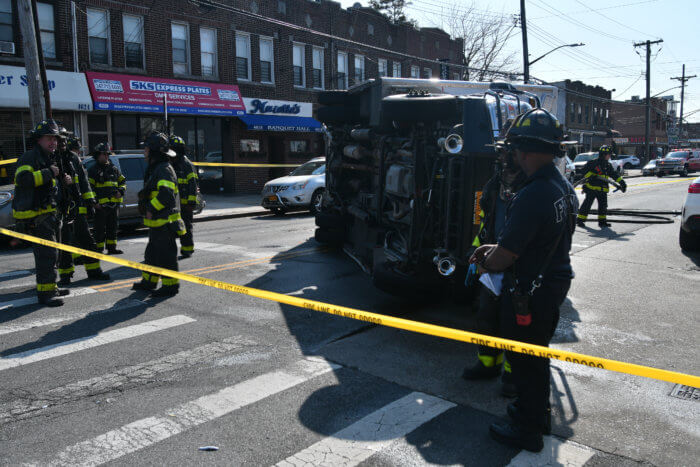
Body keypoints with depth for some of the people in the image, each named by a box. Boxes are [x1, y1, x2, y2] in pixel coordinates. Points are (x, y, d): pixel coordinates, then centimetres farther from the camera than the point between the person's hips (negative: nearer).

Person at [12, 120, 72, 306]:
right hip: (35, 216, -10)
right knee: (47, 253, -15)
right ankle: (45, 292, -12)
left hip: (48, 214, 10)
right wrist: (48, 173, -24)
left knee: (50, 253, 18)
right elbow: (23, 179, -28)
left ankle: (50, 286, 29)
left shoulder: (49, 159, 21)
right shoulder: (29, 157, -10)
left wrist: (64, 180, 14)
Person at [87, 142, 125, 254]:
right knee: (100, 228, -1)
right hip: (100, 205, -5)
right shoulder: (93, 170, -1)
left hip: (114, 204, 5)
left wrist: (121, 191, 1)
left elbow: (122, 181, 22)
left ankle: (112, 248, 19)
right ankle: (99, 249, 6)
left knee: (113, 227, 11)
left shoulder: (114, 168, 15)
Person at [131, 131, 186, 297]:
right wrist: (149, 210, 16)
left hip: (164, 223, -11)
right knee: (152, 252, 20)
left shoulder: (164, 169, -16)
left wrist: (151, 209, -21)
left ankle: (171, 285, 4)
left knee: (165, 254, -4)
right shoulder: (155, 169, 18)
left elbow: (166, 194, -28)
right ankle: (149, 281, 32)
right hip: (156, 222, 11)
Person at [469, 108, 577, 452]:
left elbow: (501, 259, -26)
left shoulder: (532, 196, -29)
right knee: (537, 353, 26)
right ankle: (538, 410, 46)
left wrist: (485, 262, -4)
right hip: (556, 280, 9)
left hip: (529, 292, -9)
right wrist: (497, 248, 9)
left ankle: (527, 430, 26)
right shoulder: (564, 188, 3)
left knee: (524, 359, 9)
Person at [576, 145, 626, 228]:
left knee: (603, 205, 6)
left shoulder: (608, 165, 16)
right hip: (592, 188, -7)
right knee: (587, 203, -7)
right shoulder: (593, 163, -6)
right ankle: (580, 220, -1)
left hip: (603, 190, 7)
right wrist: (590, 176, -21)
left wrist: (621, 182, 14)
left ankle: (602, 221, 15)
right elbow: (584, 170, -8)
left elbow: (614, 175, 21)